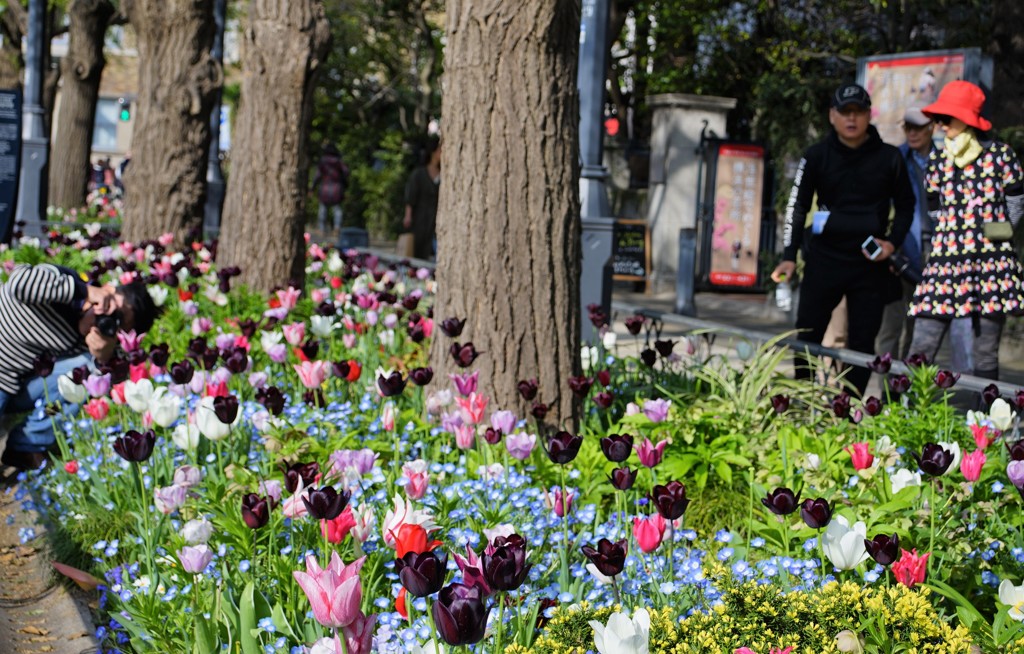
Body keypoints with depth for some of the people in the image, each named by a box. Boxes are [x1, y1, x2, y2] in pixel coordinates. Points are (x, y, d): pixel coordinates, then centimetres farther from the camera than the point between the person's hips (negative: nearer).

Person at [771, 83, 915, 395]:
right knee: (807, 334, 2)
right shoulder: (817, 156, 1)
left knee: (862, 342, 3)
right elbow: (797, 206, 2)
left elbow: (906, 205, 11)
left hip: (869, 264, 0)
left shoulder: (889, 157, 1)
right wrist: (789, 256, -6)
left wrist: (893, 242, -5)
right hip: (823, 259, 0)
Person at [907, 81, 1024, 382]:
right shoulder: (936, 162, 9)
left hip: (992, 261, -2)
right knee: (920, 350, -6)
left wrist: (992, 237, 9)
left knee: (986, 355, 2)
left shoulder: (1000, 155, 0)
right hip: (945, 260, 2)